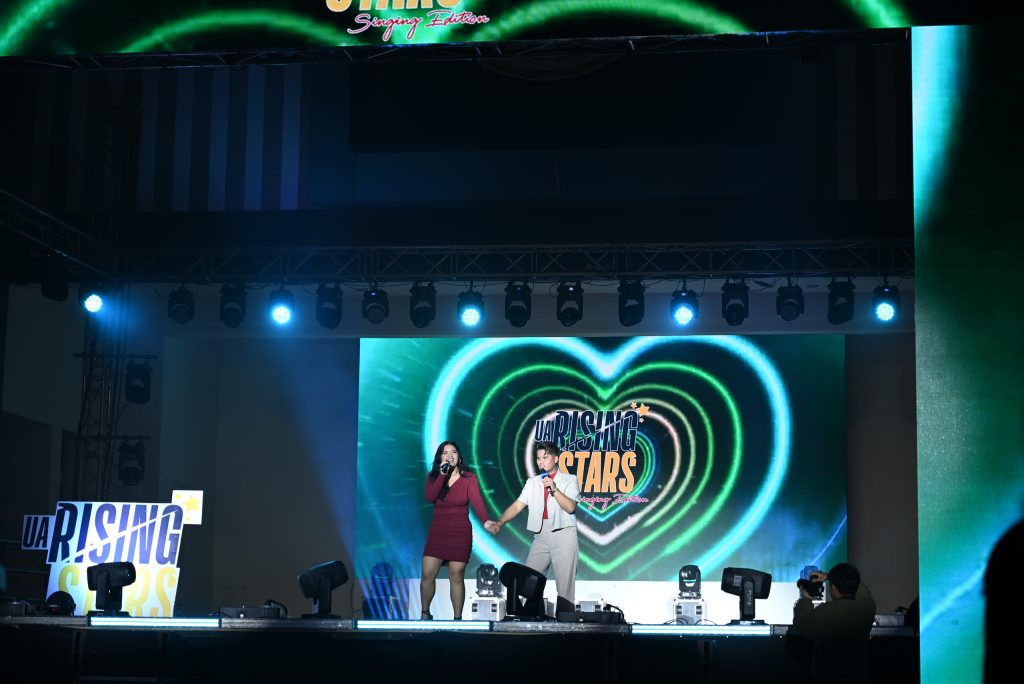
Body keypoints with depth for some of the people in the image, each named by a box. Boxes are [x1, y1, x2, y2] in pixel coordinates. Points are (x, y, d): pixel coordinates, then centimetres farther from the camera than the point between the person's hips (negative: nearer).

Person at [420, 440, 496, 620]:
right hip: (437, 532, 2)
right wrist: (442, 475, -16)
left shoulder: (469, 478, -3)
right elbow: (430, 497, -14)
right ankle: (425, 613, 15)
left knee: (456, 577, -1)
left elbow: (476, 500, -18)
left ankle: (458, 618, 8)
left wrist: (486, 520, -35)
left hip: (460, 533, -2)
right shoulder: (433, 477, 4)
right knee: (427, 575, -4)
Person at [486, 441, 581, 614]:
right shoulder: (532, 482, 15)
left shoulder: (569, 480, 4)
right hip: (541, 536, 4)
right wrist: (500, 522, -7)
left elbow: (570, 507, -8)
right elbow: (517, 505, 6)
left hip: (563, 534, -4)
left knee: (565, 583, -5)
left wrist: (554, 489, -15)